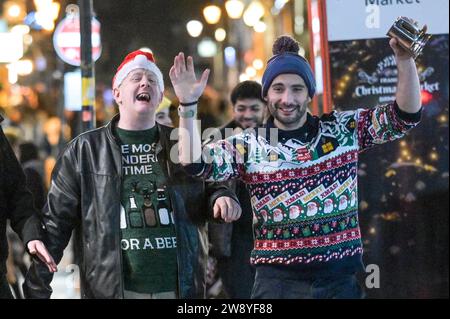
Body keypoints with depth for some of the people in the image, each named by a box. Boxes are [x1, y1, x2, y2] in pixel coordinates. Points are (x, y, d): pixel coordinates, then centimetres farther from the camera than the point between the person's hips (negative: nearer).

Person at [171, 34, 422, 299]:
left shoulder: (344, 129, 4)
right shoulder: (247, 147, 1)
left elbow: (405, 116, 0)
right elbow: (195, 163, -10)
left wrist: (405, 60, -14)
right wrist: (188, 105, -20)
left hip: (343, 279, 1)